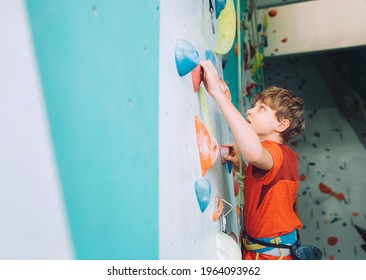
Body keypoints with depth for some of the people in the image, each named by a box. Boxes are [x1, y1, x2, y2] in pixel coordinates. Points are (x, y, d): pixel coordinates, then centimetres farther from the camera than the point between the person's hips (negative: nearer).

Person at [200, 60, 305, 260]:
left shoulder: (274, 151, -22)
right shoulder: (283, 154, 10)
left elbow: (254, 151, -48)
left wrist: (217, 91, -45)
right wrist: (240, 165, 5)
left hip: (269, 253, -10)